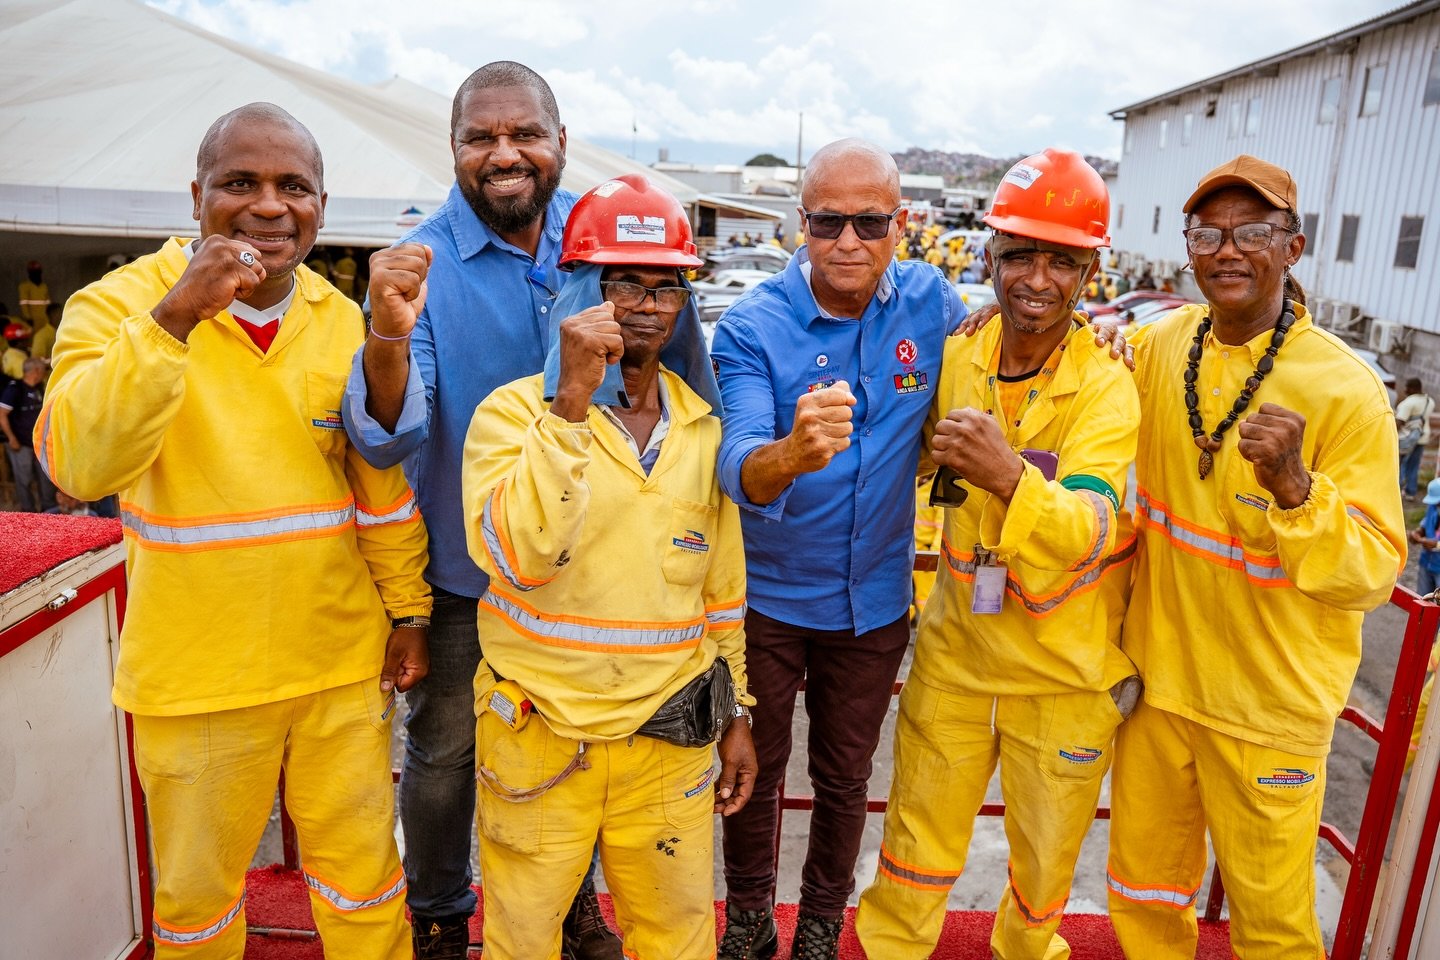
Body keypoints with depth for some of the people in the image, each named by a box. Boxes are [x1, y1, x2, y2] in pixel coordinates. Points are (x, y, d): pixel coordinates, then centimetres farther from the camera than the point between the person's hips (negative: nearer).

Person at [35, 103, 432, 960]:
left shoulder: (345, 321, 1)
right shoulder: (119, 304, -8)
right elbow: (79, 464, -24)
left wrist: (407, 609, 6)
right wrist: (174, 317, -32)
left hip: (342, 659, 2)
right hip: (197, 672, -2)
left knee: (363, 871, 16)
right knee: (197, 889, 18)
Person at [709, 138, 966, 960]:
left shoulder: (933, 303, -9)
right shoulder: (752, 327, -18)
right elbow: (739, 466, -31)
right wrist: (790, 454, -54)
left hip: (874, 600, 2)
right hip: (767, 596, -1)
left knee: (844, 779, 20)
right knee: (756, 770, 18)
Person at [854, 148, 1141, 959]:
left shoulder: (1107, 386, -18)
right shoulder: (959, 357, -6)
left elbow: (1090, 528, -32)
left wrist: (1011, 476, -48)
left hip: (1064, 672, -2)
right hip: (955, 649, 3)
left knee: (1045, 854, 20)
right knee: (920, 838, 16)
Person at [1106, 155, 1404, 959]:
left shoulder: (1346, 389, -17)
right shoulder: (1164, 345, -3)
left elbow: (1374, 575, -18)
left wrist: (1295, 487, -33)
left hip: (1270, 706, -4)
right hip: (1158, 678, 4)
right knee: (1142, 892, 21)